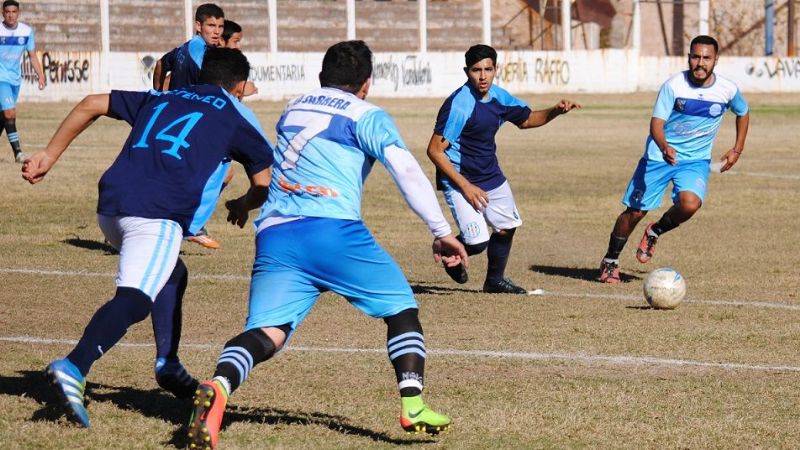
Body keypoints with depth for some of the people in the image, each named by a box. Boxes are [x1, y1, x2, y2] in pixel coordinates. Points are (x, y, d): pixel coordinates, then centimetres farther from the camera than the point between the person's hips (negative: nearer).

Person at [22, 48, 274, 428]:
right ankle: (74, 368, -42)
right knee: (134, 299, -20)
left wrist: (49, 155, 28)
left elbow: (92, 105, 25)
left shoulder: (162, 99, 29)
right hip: (157, 213, -6)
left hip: (109, 207, 6)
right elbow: (264, 185, 13)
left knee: (170, 274, 29)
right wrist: (243, 204, 36)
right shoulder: (236, 115, 16)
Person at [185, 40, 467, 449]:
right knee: (402, 308, 13)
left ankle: (218, 386, -39)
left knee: (266, 332, -8)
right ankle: (413, 406, -2)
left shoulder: (293, 110, 27)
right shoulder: (366, 116, 10)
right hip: (332, 230, -4)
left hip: (274, 235, 4)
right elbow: (407, 172, -1)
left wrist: (245, 201, 61)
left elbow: (276, 167, 45)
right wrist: (442, 232, 3)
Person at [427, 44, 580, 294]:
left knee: (507, 226, 17)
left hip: (491, 175, 8)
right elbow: (435, 150, -23)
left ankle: (495, 281, 39)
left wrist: (555, 111, -1)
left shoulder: (498, 96, 0)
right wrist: (465, 186, -25)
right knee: (477, 241, -16)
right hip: (460, 180, -8)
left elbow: (526, 120, 19)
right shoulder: (459, 104, -24)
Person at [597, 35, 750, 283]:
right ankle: (610, 262, 22)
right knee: (635, 211, -1)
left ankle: (654, 233, 5)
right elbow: (656, 123, -19)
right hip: (659, 155, -1)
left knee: (689, 204, -27)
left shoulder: (728, 89, -8)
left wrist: (737, 150, 9)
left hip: (696, 160, 1)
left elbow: (743, 113, 15)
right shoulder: (674, 85, -15)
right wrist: (664, 148, -39)